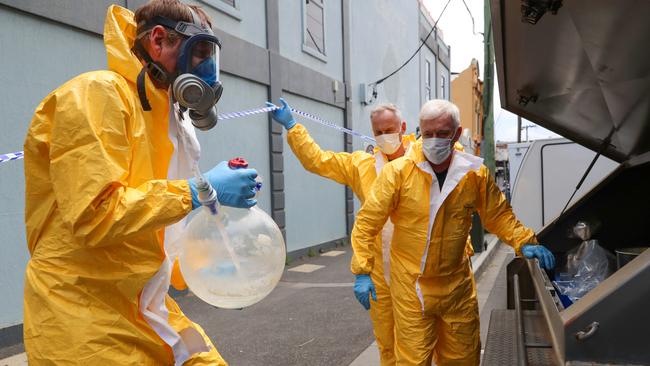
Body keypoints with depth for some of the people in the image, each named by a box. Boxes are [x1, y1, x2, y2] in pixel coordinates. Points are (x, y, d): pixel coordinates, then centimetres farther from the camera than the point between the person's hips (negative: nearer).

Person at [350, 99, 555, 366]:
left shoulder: (475, 173, -4)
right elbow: (367, 222, -8)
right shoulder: (397, 172, -12)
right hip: (411, 287, -3)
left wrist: (524, 243, -5)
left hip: (457, 286, 3)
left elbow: (498, 215, 9)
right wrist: (363, 270, -11)